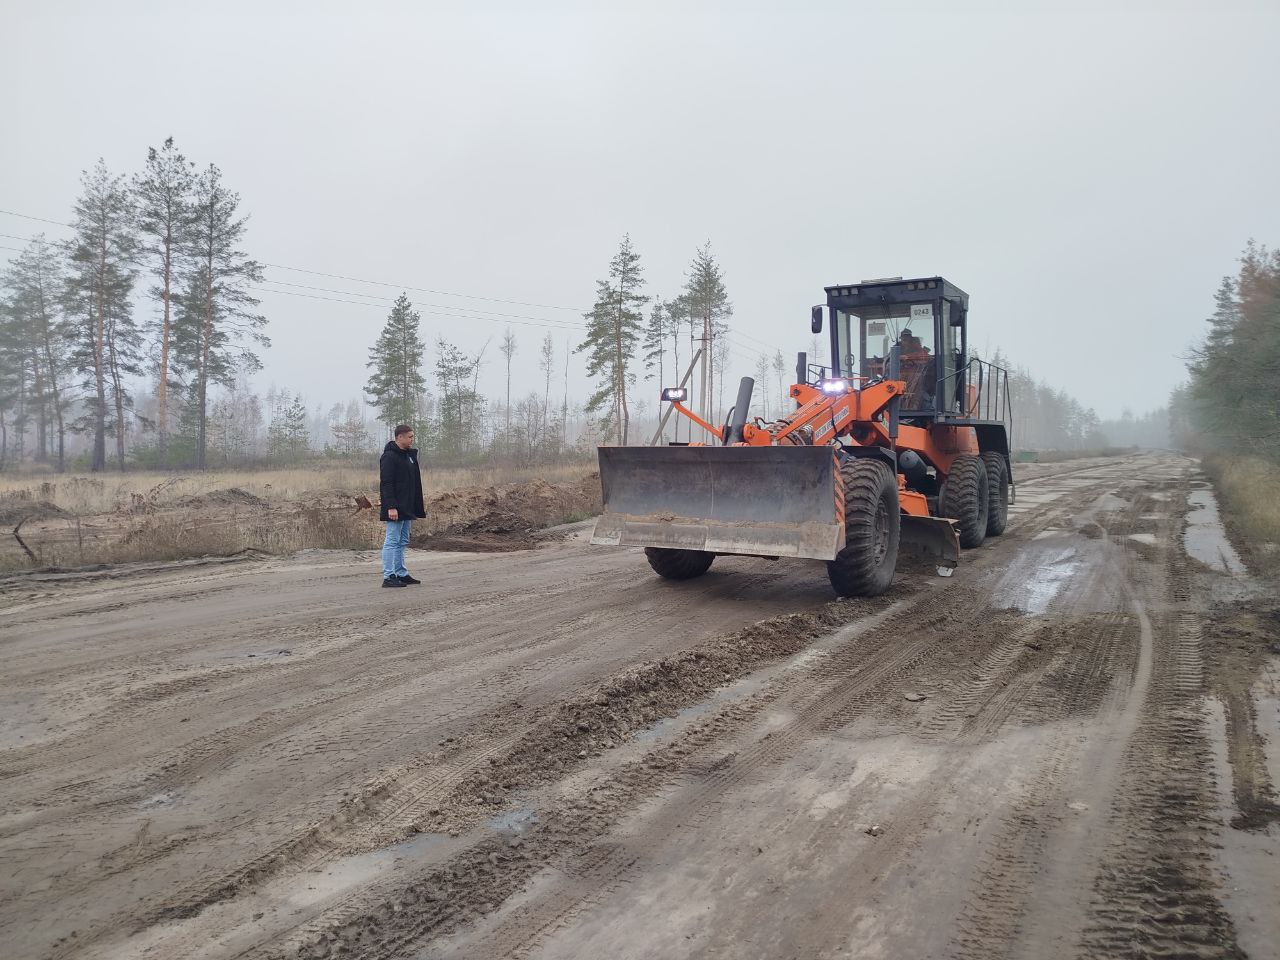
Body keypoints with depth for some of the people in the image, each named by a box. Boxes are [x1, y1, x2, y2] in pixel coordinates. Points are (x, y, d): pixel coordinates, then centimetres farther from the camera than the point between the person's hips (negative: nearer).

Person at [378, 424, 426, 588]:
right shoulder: (389, 456, -13)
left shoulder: (410, 455, 15)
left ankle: (401, 574, 21)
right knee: (392, 541, -5)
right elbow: (386, 483, -19)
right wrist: (391, 507, -25)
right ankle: (389, 577, -2)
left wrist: (419, 506, 18)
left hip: (407, 509, 9)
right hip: (395, 509, -9)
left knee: (402, 542, 14)